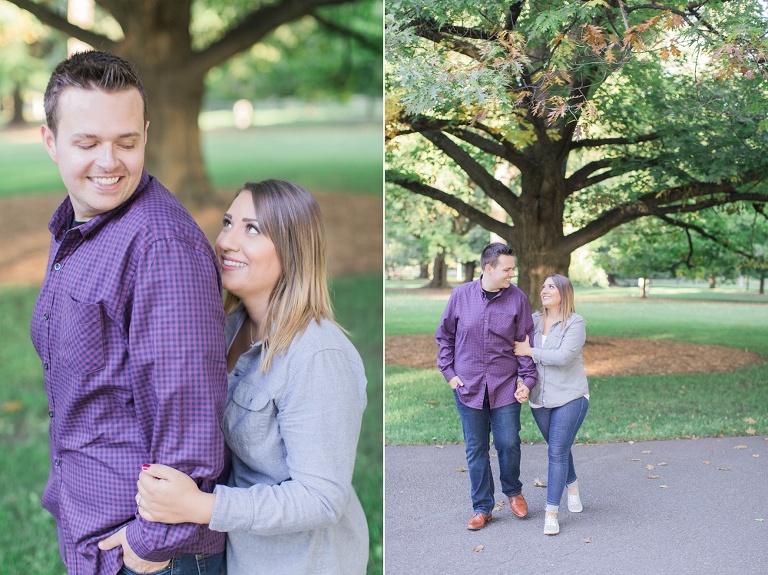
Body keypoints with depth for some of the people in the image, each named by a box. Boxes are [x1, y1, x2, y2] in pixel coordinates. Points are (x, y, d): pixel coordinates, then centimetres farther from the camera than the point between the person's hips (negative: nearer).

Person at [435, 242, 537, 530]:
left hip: (505, 387, -1)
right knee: (476, 449, 7)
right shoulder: (460, 295, -3)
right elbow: (444, 336, 8)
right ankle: (482, 507, 20)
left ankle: (513, 491, 30)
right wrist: (449, 372, 2)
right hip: (468, 387, 1)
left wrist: (528, 380, -6)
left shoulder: (518, 298, -4)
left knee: (509, 444, 1)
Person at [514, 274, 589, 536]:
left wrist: (530, 352, -14)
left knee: (557, 452, -9)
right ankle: (572, 486, 45)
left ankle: (551, 512, -4)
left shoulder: (575, 323, -11)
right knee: (558, 449, 19)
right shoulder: (534, 320, 4)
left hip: (570, 398, -5)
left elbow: (563, 356, -22)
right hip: (540, 399, 5)